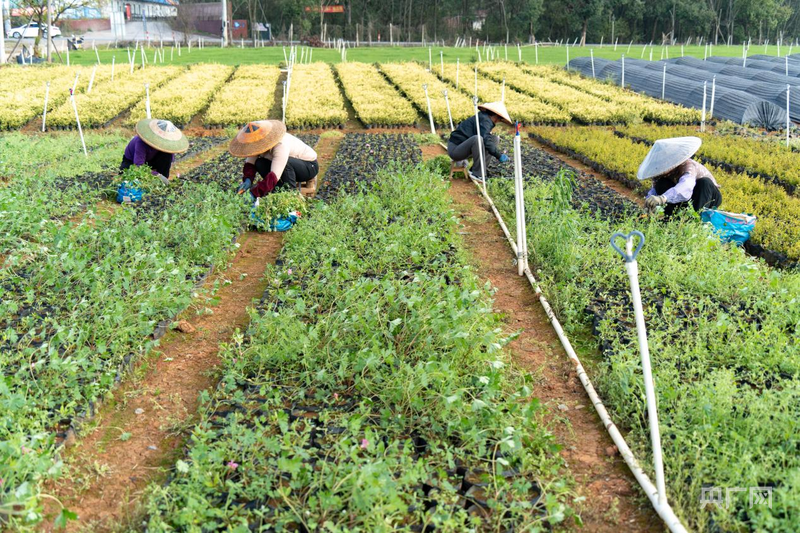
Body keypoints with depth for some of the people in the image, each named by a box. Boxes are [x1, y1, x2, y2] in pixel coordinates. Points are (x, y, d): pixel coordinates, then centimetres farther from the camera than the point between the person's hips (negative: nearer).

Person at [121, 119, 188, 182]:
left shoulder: (168, 143, -25)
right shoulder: (141, 143, -39)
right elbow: (139, 166, -44)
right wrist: (157, 175, -52)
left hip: (150, 160, 4)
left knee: (167, 155, -27)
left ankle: (163, 182, -17)